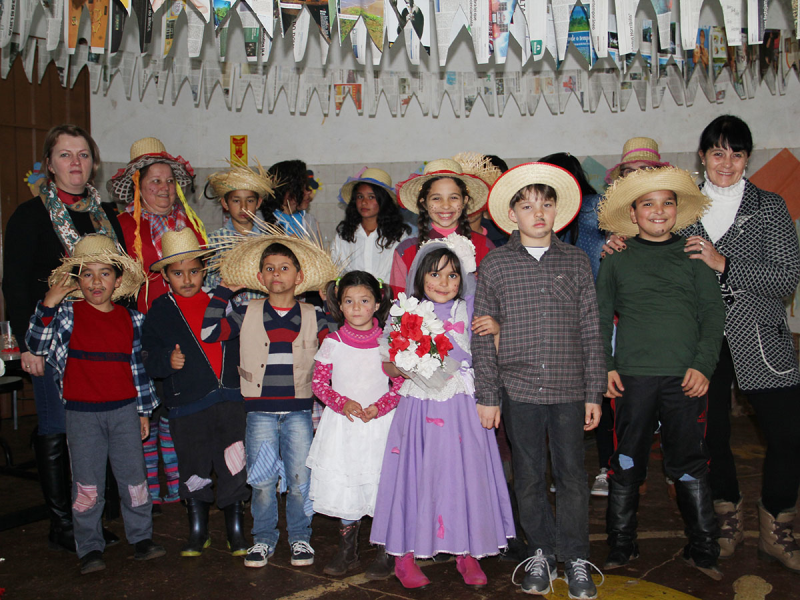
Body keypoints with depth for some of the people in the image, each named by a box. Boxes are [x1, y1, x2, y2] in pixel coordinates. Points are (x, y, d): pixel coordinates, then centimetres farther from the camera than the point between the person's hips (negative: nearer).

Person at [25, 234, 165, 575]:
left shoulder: (131, 319, 5)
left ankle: (141, 539, 22)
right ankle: (90, 549, 18)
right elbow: (37, 345, -11)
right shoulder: (68, 314, -1)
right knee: (87, 484, 5)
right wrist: (48, 305, -22)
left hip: (124, 410, 2)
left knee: (134, 477, 7)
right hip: (82, 412, -2)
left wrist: (144, 409, 11)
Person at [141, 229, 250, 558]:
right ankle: (198, 531, 30)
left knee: (235, 469, 1)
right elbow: (149, 360, 1)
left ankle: (236, 531, 19)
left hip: (229, 400, 1)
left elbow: (241, 343, 21)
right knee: (194, 472, 10)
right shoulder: (160, 311, 5)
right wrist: (168, 361, -16)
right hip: (187, 405, 0)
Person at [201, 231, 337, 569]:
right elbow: (209, 332, -3)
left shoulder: (313, 317, 7)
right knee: (262, 481, 3)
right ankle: (263, 539, 22)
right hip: (260, 411, 0)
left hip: (299, 411, 0)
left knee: (300, 480, 3)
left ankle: (300, 538, 22)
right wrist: (224, 290, 3)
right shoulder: (246, 315, 6)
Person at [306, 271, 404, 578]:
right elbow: (318, 383, 2)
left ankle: (385, 555, 18)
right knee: (345, 490, 8)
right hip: (342, 425, 1)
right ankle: (347, 552, 25)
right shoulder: (332, 343, 0)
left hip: (379, 424, -1)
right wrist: (342, 403, -14)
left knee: (383, 488, 1)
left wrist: (378, 407, -16)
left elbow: (401, 384, 0)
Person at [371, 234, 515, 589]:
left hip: (463, 407, 2)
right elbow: (387, 364, 4)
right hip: (420, 407, -1)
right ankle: (405, 554, 15)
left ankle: (467, 553, 19)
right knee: (416, 473, 1)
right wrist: (406, 367, -13)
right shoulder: (406, 311, 5)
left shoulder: (469, 311, 9)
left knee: (465, 473, 3)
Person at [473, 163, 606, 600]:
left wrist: (594, 393, 5)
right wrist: (486, 396, 0)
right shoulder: (494, 265, 2)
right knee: (529, 477, 10)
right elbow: (483, 336, 2)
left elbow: (590, 331, 7)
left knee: (572, 476, 6)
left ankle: (576, 560, 22)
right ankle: (540, 553, 27)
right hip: (519, 389, 0)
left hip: (569, 390, 1)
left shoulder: (576, 262, 6)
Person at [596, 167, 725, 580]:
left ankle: (703, 549, 18)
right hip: (633, 375, 0)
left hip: (685, 377, 0)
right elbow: (600, 318, 11)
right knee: (627, 464, 4)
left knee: (690, 465, 5)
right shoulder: (616, 261, 10)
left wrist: (703, 365, -4)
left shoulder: (693, 256, 11)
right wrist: (605, 366, 0)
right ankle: (621, 546, 17)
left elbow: (713, 313, 7)